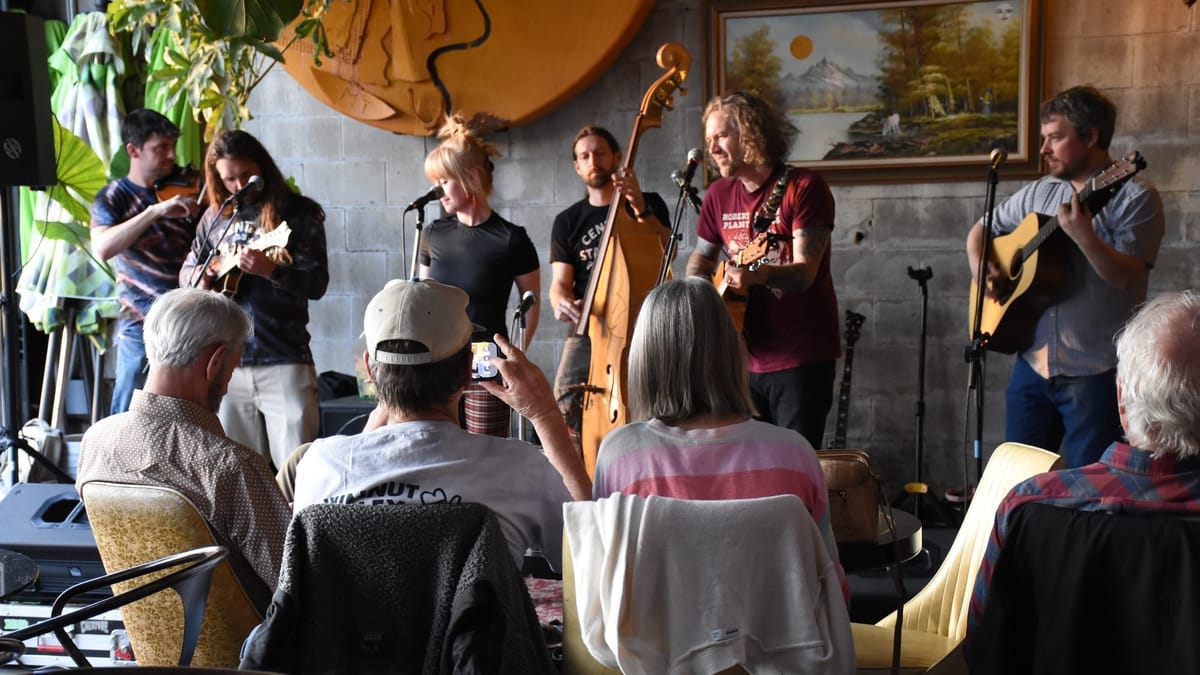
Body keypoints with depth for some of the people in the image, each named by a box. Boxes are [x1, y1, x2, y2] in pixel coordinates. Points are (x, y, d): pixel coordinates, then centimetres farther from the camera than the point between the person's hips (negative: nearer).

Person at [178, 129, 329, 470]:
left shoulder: (299, 213, 0)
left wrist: (270, 270, -26)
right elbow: (185, 272, 23)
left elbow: (317, 282, -9)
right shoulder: (216, 216, 13)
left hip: (284, 362, -4)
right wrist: (198, 276, 0)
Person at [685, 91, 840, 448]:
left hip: (801, 358, -5)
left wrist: (757, 274, -38)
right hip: (745, 358, 6)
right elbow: (702, 256, 20)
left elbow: (804, 272, -19)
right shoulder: (719, 194, 7)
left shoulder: (804, 186, -11)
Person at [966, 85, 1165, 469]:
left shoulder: (1135, 198, -8)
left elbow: (1128, 279, -18)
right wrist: (979, 265, -1)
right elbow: (983, 229, 20)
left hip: (1096, 372, -6)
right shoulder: (1037, 193, 11)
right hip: (1034, 363, 6)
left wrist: (1084, 237, -33)